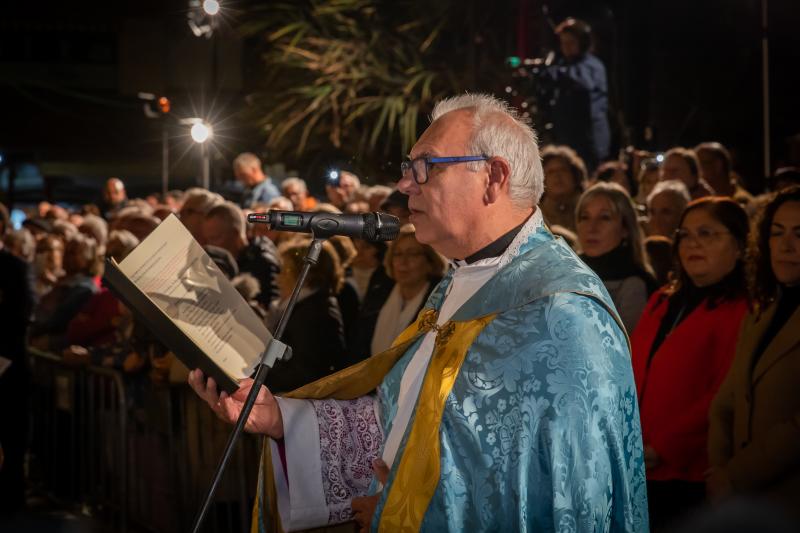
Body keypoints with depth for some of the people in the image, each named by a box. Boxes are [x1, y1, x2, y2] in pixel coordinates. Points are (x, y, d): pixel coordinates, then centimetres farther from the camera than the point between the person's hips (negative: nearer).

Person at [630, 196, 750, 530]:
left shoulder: (742, 311, -9)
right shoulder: (663, 302, 18)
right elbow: (633, 375, 18)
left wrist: (662, 448, -17)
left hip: (692, 478, -7)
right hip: (641, 474, 7)